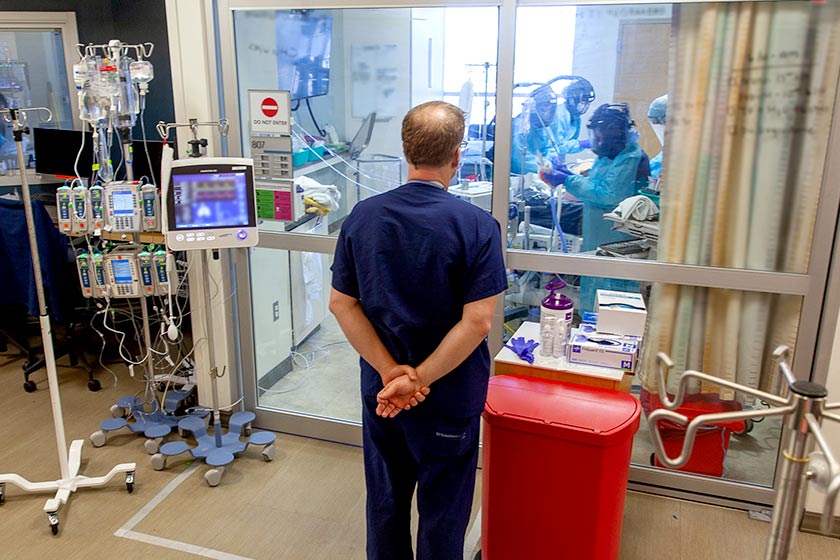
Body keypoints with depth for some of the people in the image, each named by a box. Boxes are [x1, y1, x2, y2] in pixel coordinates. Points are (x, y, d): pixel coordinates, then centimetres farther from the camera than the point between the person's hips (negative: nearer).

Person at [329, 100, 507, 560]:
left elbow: (341, 304, -7)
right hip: (450, 397, -3)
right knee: (443, 509, 17)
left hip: (381, 390, 4)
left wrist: (392, 372, -10)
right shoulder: (477, 225, -18)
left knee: (385, 499, 23)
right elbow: (477, 322, -23)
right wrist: (419, 380, -17)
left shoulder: (363, 216, -6)